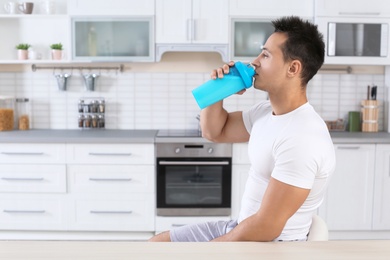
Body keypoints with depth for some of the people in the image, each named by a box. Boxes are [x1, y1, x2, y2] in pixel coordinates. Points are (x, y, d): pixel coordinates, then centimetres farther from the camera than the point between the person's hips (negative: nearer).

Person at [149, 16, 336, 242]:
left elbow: (266, 227, -27)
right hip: (242, 230, 9)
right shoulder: (266, 111, 2)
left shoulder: (301, 138, -28)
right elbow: (215, 131, 17)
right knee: (156, 244, 12)